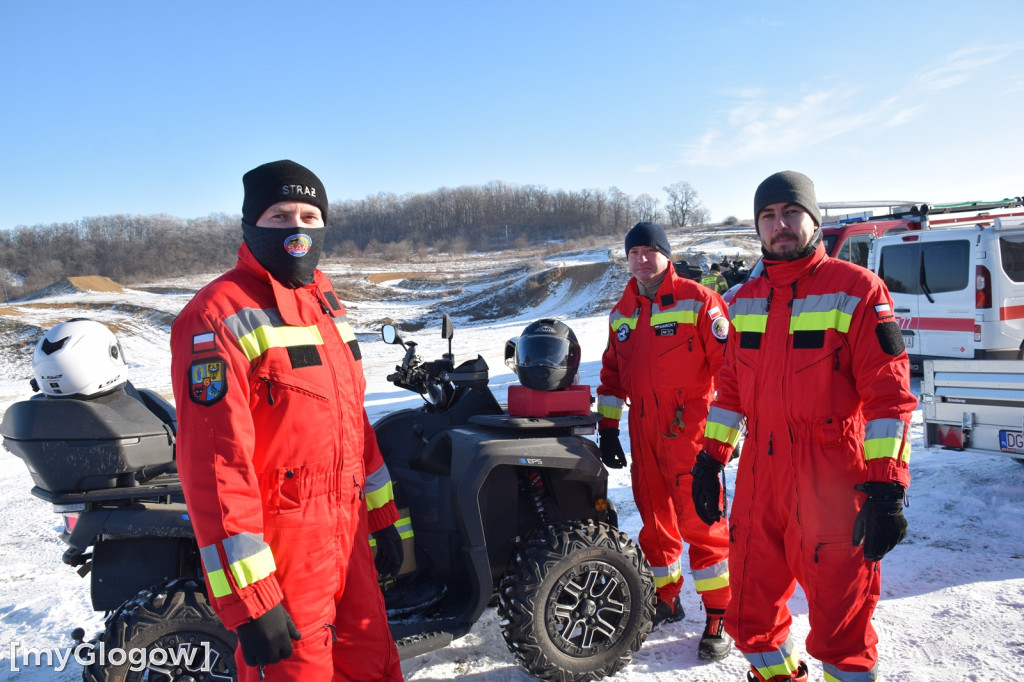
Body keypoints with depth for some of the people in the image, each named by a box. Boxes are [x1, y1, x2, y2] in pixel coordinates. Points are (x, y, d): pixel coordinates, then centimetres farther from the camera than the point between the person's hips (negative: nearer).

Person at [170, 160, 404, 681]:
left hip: (347, 531, 7)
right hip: (277, 547, -7)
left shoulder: (324, 303, 10)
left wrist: (381, 516, 15)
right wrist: (248, 599, -22)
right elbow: (212, 461, -21)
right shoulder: (219, 317, -15)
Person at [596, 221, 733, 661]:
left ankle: (718, 615, 8)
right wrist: (607, 428, 15)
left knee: (699, 519, -4)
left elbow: (729, 362, -8)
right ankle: (665, 599, 29)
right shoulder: (621, 314, 14)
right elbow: (612, 374, 19)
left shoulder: (697, 300, -5)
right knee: (654, 517, 13)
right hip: (643, 434, 6)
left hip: (690, 429, -6)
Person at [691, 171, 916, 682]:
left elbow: (889, 393, -10)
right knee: (750, 610, 15)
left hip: (833, 482, -5)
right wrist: (710, 459, 13)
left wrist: (887, 488, -15)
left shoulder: (856, 289, -5)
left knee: (840, 616, 5)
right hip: (759, 477, 5)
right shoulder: (745, 301, 11)